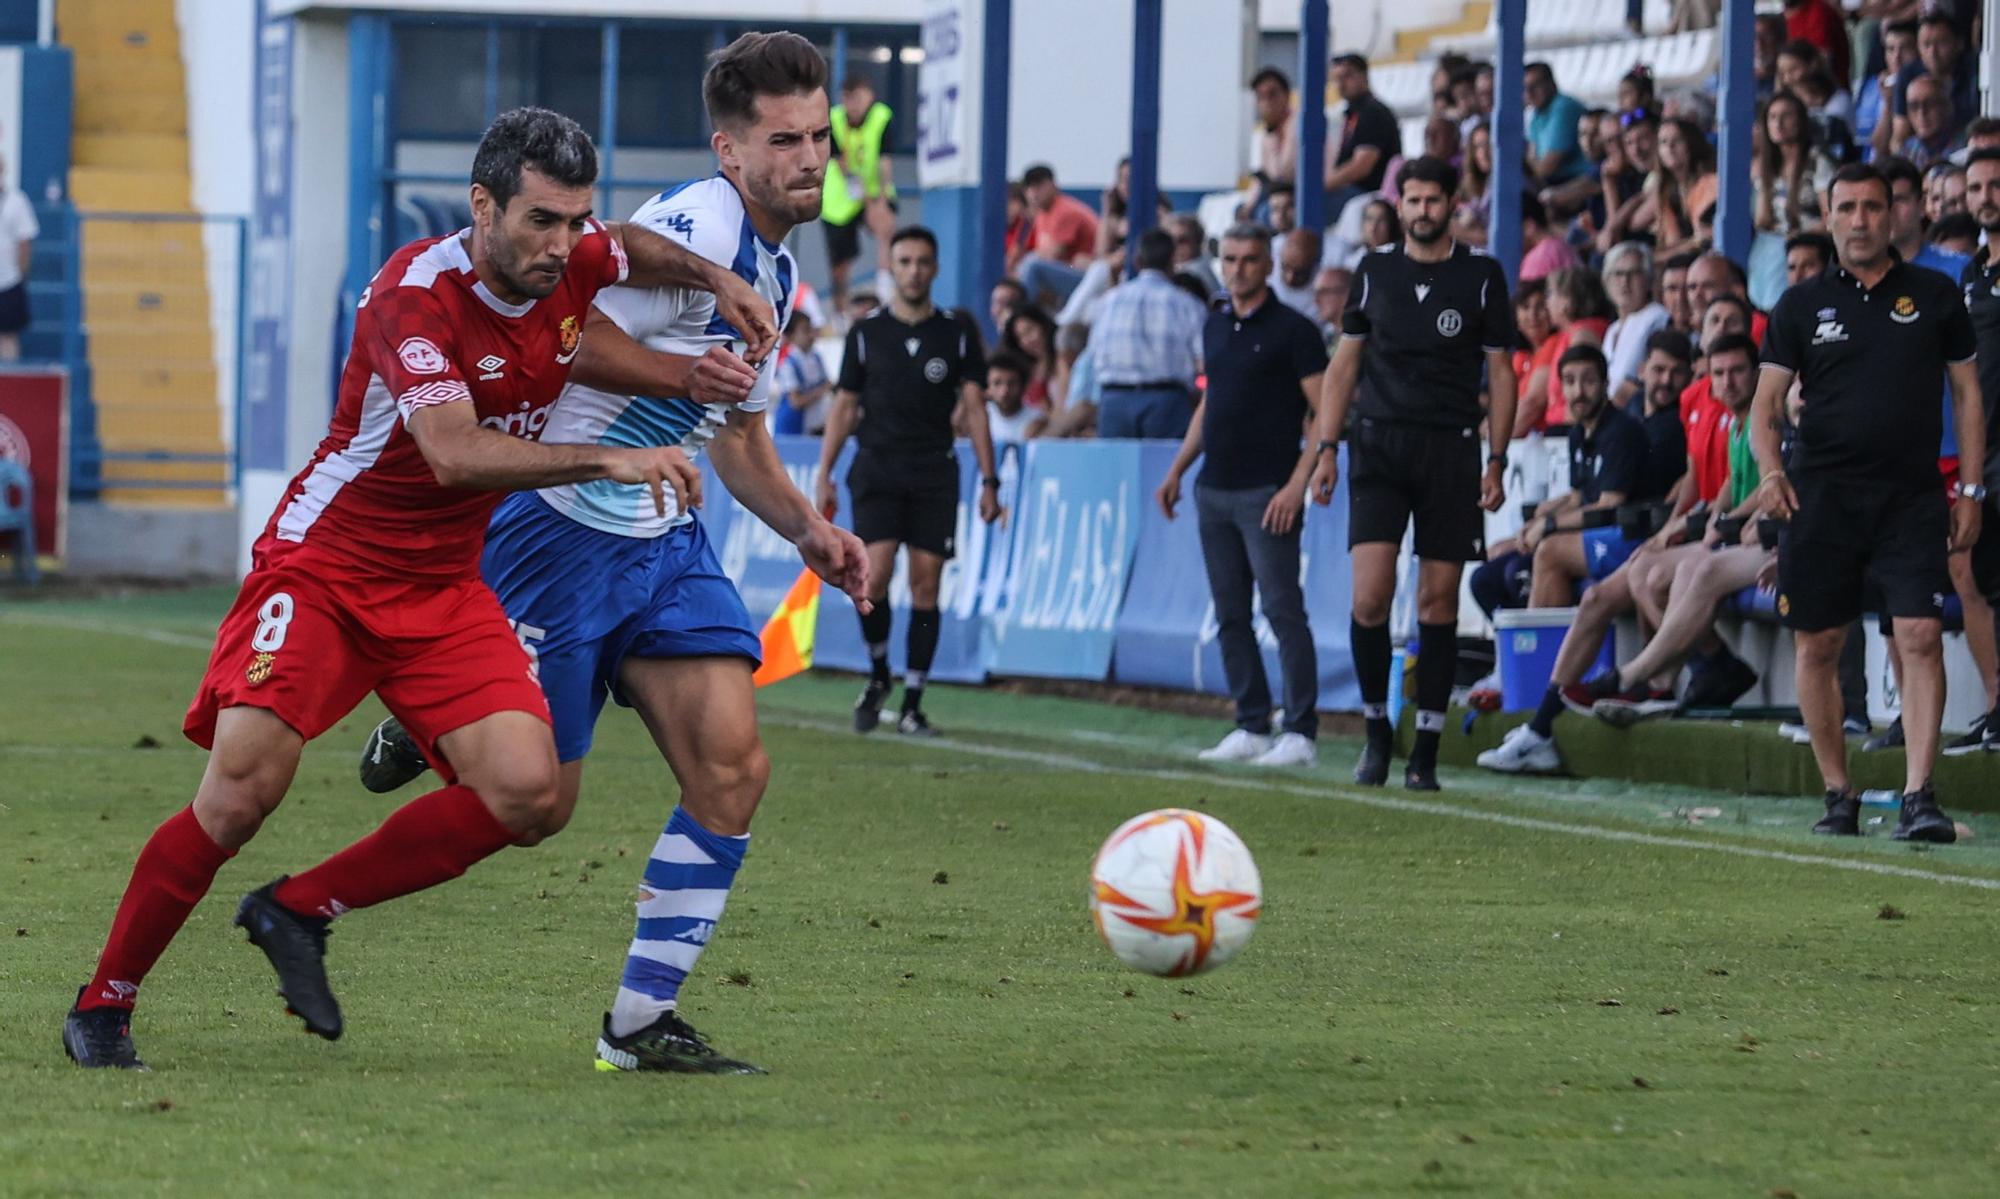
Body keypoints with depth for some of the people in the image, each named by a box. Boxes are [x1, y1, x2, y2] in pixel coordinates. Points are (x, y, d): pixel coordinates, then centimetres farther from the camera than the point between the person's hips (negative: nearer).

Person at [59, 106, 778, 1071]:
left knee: (528, 796, -13)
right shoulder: (416, 293, -23)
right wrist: (608, 461, -40)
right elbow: (456, 454, -35)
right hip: (323, 565, -6)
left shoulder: (575, 262, -2)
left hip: (446, 589, 6)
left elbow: (634, 250, 25)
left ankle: (300, 910, 3)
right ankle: (103, 1004, -1)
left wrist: (718, 280, 6)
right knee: (241, 792, -19)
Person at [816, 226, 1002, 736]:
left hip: (935, 473, 0)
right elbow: (844, 407, 11)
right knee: (874, 576, -17)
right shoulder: (867, 334, 7)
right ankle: (878, 675, 6)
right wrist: (824, 475, 4)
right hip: (877, 469, 0)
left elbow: (974, 408, 6)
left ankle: (912, 705, 3)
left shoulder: (957, 335, 7)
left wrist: (988, 480, -2)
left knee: (926, 586, -3)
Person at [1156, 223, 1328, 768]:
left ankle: (1300, 733, -10)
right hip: (1214, 492, 7)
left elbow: (1325, 414, -9)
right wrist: (1178, 469, 18)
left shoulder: (1293, 330, -6)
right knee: (1230, 615, 7)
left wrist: (1298, 483, -18)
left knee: (1282, 610, -10)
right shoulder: (1215, 326, 14)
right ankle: (1251, 728, 11)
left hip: (1266, 493, -7)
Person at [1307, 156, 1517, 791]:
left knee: (1439, 600, -1)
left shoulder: (1481, 276, 4)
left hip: (1451, 450, -1)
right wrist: (1326, 446, 5)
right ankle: (1376, 729, 4)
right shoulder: (1374, 270, 9)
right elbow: (1344, 363, 13)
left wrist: (1496, 462, -1)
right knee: (1369, 595, -12)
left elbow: (1501, 373, 7)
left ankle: (1426, 750, 5)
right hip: (1378, 445, 1)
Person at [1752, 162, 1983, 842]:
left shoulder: (1934, 297, 8)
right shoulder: (1802, 306, 8)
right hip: (1821, 498, 1)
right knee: (1818, 645, 3)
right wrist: (1770, 470, -12)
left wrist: (1970, 490, 5)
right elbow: (1767, 402, 7)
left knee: (1920, 636, -14)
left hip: (1911, 500, -1)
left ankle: (1919, 798, -18)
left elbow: (1968, 395, 12)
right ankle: (1838, 796, 15)